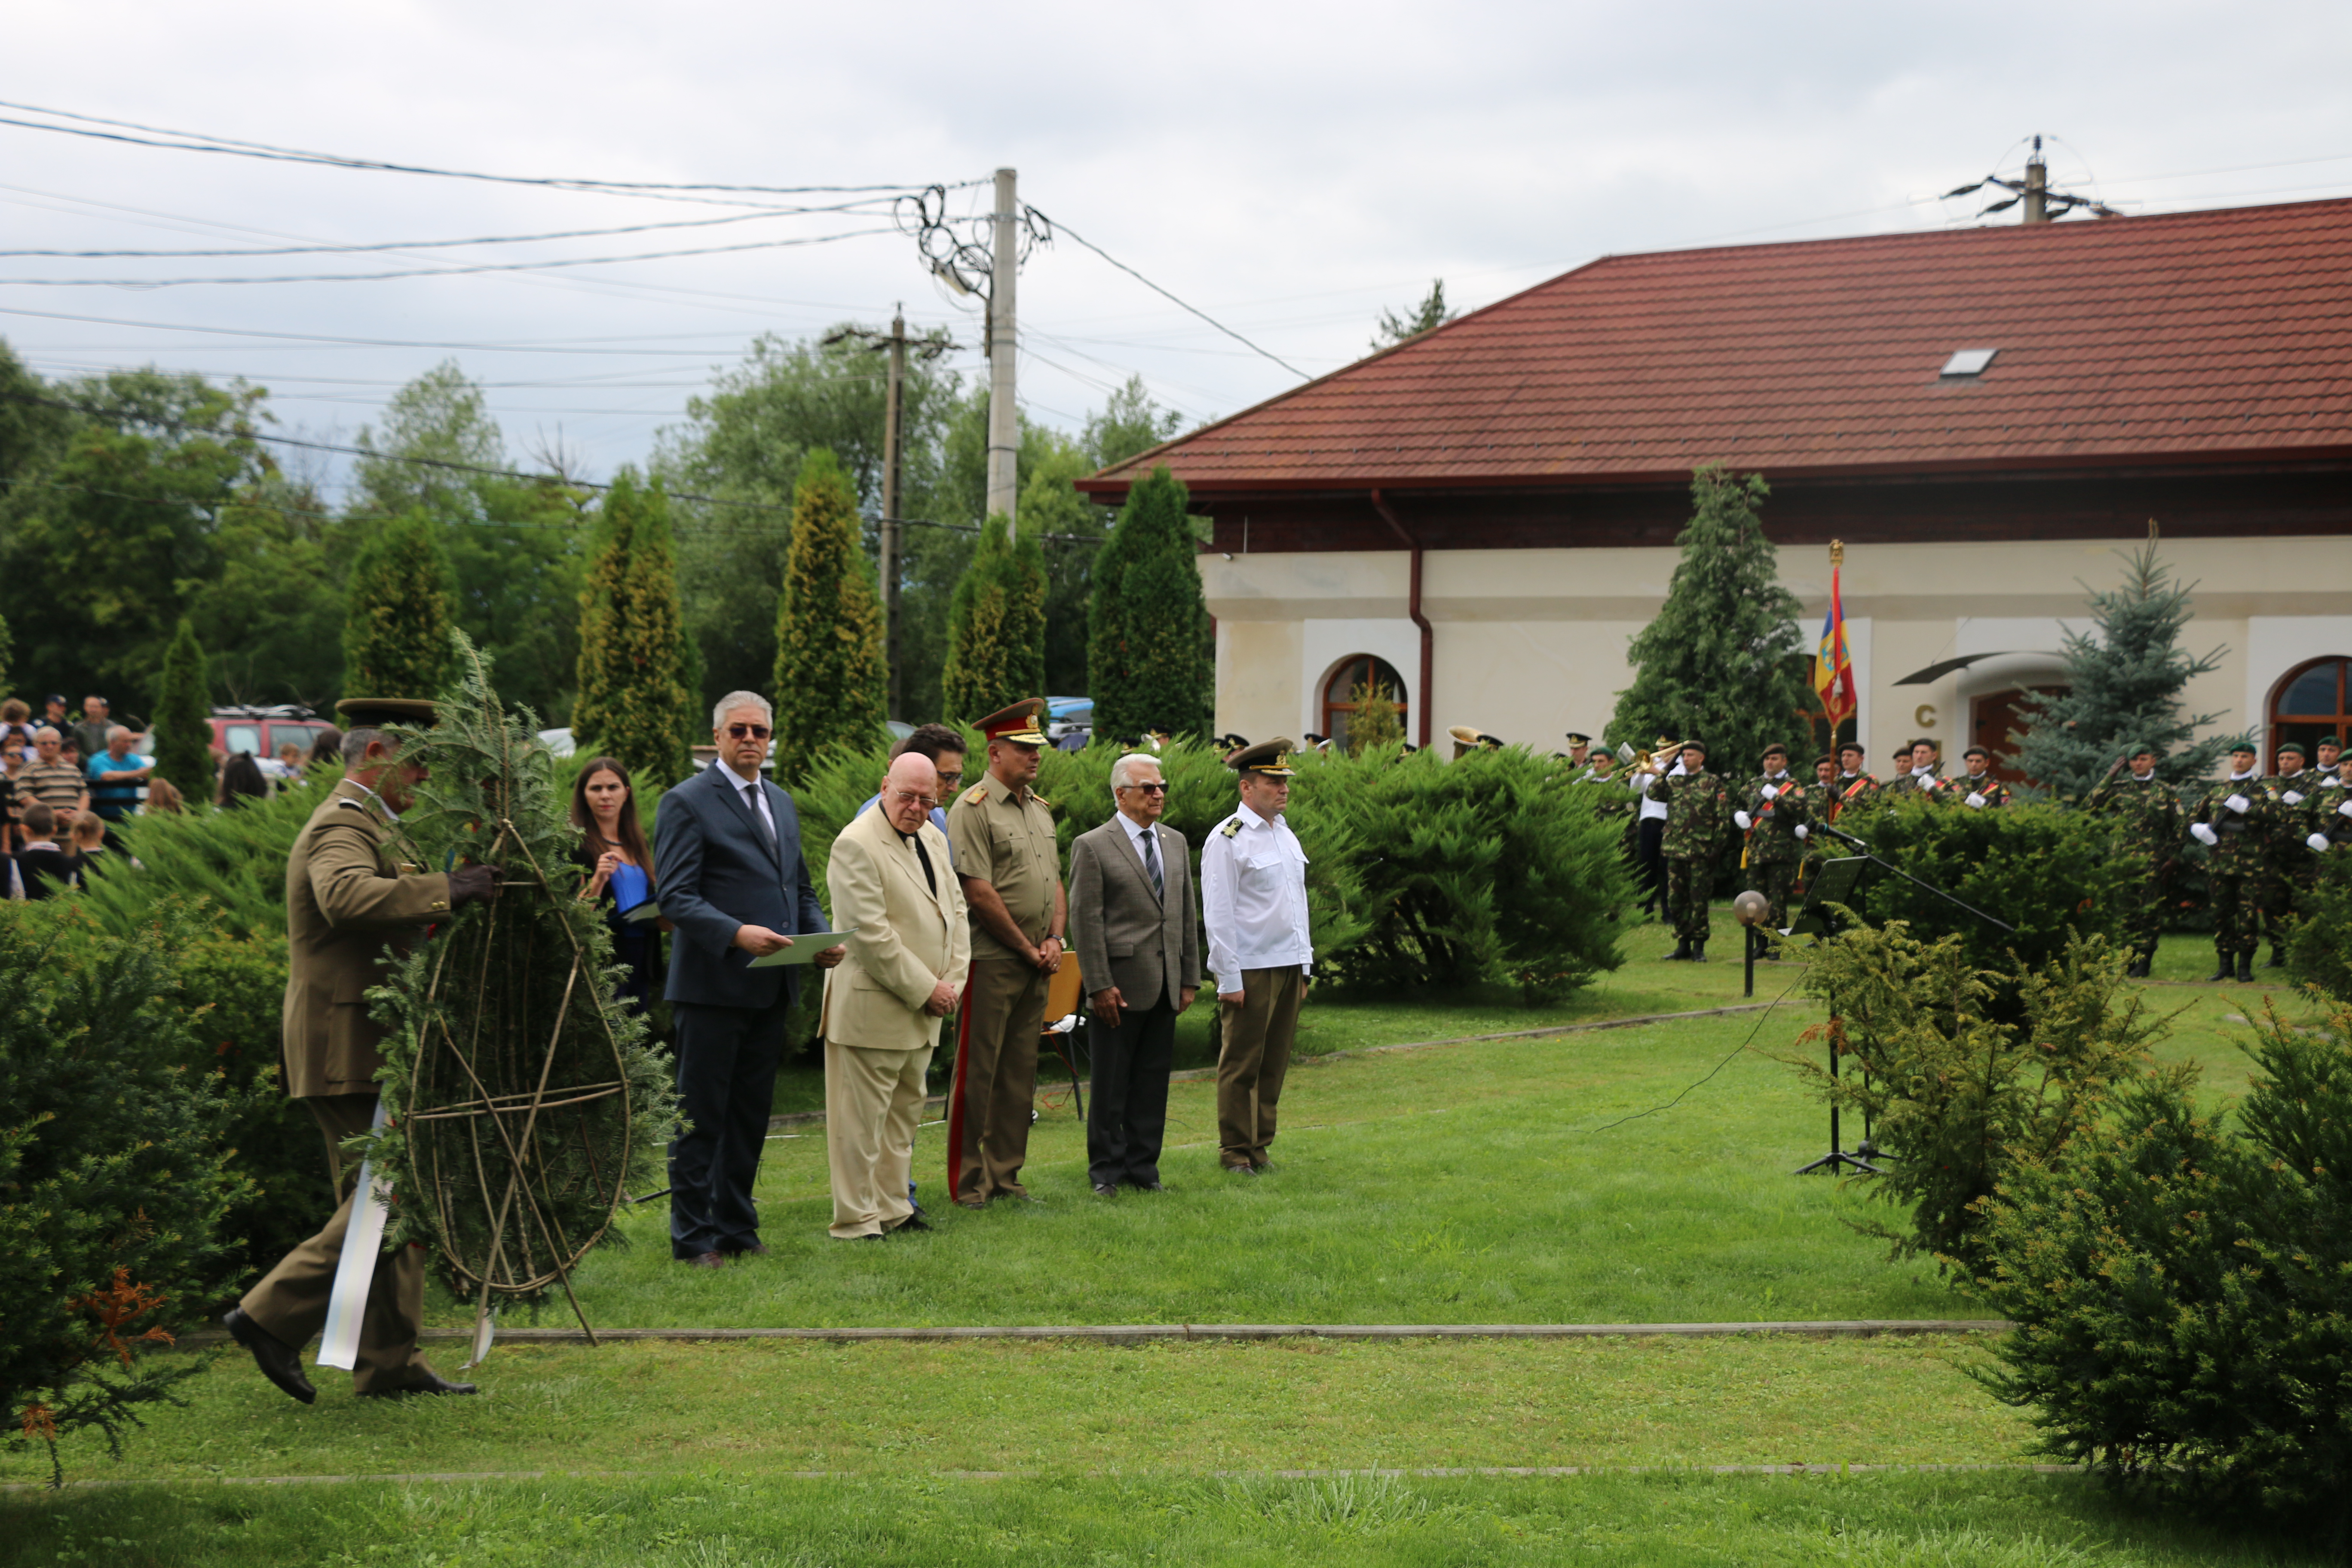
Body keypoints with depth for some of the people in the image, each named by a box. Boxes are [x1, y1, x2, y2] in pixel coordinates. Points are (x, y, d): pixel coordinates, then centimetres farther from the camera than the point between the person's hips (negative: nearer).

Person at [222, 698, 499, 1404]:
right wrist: (447, 890, -41)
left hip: (364, 1045, 11)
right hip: (349, 1047, -11)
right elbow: (346, 896, -38)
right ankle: (274, 1315, -6)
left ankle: (390, 1365, 14)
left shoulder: (361, 825, 21)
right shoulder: (341, 829, -15)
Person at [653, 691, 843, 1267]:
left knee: (751, 1114, 13)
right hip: (712, 984, -7)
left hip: (771, 986, 7)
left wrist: (822, 937, 3)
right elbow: (675, 897, -13)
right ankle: (693, 1236, 6)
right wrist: (736, 933, -27)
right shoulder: (687, 803, -7)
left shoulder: (782, 804, 17)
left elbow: (801, 888, 23)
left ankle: (737, 1227, 23)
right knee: (701, 1116, -1)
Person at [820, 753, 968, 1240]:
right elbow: (870, 934, -20)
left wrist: (952, 982, 1)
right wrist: (925, 989, -15)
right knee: (861, 1121, -3)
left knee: (905, 1112, 15)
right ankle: (855, 1222, 3)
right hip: (872, 1009, -9)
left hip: (923, 1006, 9)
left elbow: (955, 911, 15)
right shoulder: (857, 844, -15)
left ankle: (893, 1209, 23)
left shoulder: (933, 839, 13)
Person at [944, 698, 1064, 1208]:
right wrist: (1027, 947, -10)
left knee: (1020, 1072, 11)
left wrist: (1054, 940, 3)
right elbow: (979, 892, -15)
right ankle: (967, 1181, 4)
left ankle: (1006, 1175, 18)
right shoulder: (973, 809, -10)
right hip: (991, 961, -8)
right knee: (977, 1072, -2)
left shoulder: (1040, 810, 15)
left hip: (1036, 964, 8)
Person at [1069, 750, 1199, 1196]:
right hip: (1120, 985, -5)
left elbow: (1187, 915, 16)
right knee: (1111, 1084, 2)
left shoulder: (1176, 843, 14)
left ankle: (1143, 1165, 18)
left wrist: (1190, 978, 11)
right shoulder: (1092, 847, -5)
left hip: (1165, 988, 5)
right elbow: (1085, 921, -9)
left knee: (1154, 1080, 9)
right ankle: (1106, 1169, 11)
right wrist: (1099, 986, -13)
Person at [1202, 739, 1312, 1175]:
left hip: (1288, 966, 7)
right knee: (1241, 1065, 0)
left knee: (1275, 1061, 9)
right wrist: (1229, 979, -14)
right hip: (1251, 970, -7)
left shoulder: (1286, 836, 14)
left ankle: (1260, 1146, 17)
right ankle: (1235, 1151, 8)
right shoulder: (1227, 840, -9)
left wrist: (1304, 965, 17)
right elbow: (1217, 914, -11)